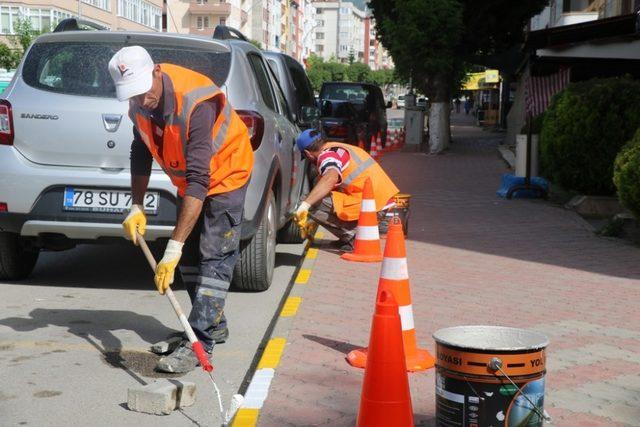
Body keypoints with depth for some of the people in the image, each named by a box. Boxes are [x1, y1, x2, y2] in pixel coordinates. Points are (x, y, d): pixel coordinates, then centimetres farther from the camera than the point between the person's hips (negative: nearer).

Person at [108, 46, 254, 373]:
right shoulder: (140, 102, -13)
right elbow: (140, 154, 4)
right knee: (190, 254, 11)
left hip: (225, 176, -8)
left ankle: (200, 342, -12)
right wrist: (136, 207, -6)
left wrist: (173, 248, -46)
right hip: (189, 181, 8)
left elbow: (199, 179, -43)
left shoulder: (195, 103, -38)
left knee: (214, 257, -13)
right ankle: (214, 325, 26)